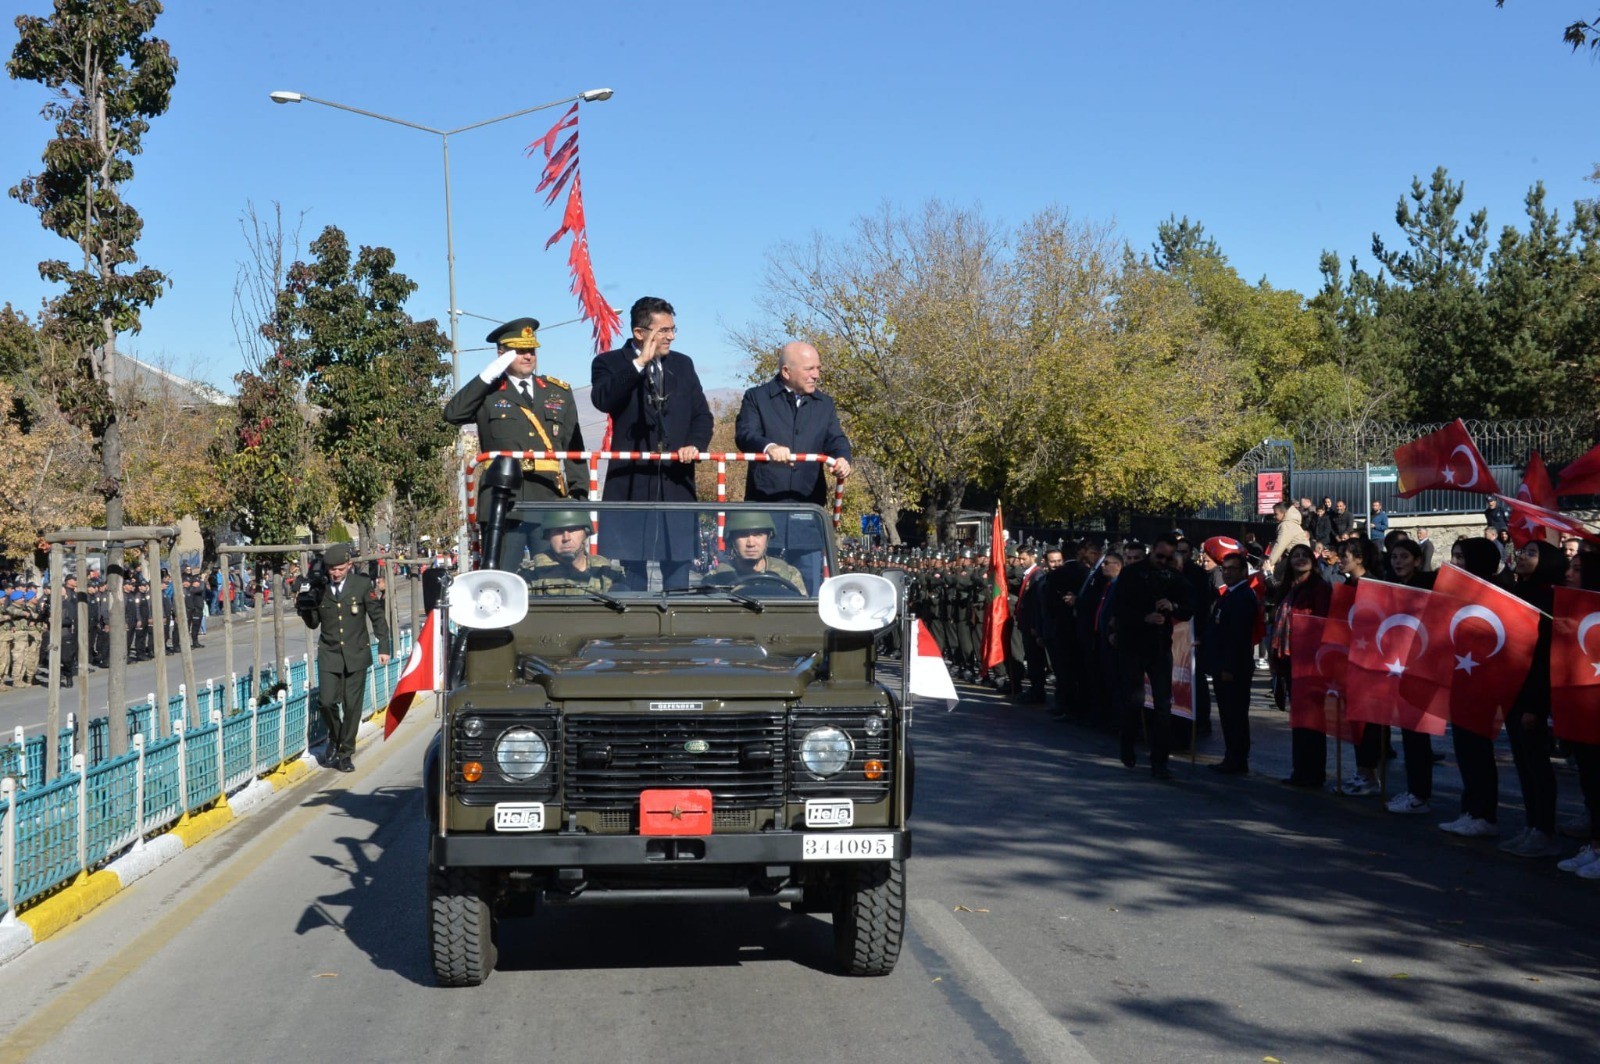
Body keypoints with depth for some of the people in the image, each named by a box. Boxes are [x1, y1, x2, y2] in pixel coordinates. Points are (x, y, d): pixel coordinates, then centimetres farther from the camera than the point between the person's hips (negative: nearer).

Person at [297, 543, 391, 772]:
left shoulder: (362, 584, -5)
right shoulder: (318, 588, -2)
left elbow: (377, 616, 3)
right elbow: (313, 623, 8)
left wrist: (384, 647, -1)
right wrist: (305, 609, -12)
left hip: (356, 654, -1)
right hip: (329, 653, 1)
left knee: (352, 705, 1)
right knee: (326, 702, -9)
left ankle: (345, 753, 15)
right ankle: (334, 739, 21)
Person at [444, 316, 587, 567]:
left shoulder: (559, 392, 17)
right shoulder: (487, 393, 10)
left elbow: (574, 448, 13)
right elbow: (453, 413, -8)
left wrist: (580, 495, 4)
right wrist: (488, 375, -7)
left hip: (552, 500, 2)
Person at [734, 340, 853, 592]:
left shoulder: (824, 404, 18)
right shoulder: (756, 398, 5)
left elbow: (836, 439, 5)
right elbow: (744, 434, -10)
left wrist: (842, 458, -19)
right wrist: (769, 447, -32)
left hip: (808, 506, 3)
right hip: (764, 503, -3)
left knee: (809, 586, 3)